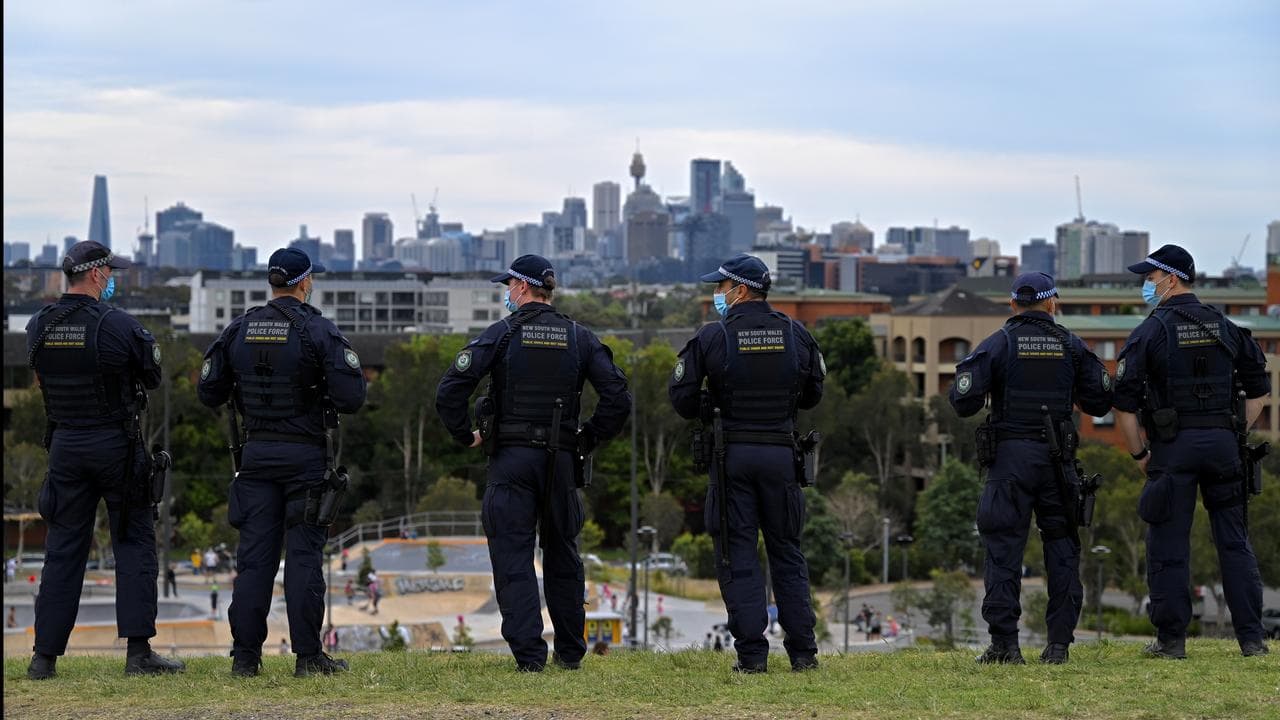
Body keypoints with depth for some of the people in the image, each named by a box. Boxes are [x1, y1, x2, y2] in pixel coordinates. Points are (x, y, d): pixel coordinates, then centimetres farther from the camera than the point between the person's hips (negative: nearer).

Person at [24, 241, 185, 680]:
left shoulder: (38, 327, 1)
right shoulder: (118, 325, -14)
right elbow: (153, 376, -2)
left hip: (65, 443, 5)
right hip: (116, 445, -5)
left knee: (63, 548, 9)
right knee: (134, 544, 3)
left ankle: (45, 656, 7)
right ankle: (138, 651, -2)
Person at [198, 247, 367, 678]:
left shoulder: (238, 330, 4)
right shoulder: (317, 330, -10)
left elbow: (209, 393, 7)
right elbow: (351, 397, -17)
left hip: (256, 454, 4)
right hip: (305, 456, -4)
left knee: (254, 556, 5)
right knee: (303, 555, -2)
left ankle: (245, 657, 4)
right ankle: (308, 656, -1)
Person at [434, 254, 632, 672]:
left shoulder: (502, 334, -4)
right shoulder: (579, 338, 5)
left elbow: (450, 390, -12)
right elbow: (618, 397, -2)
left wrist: (465, 435, 1)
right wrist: (590, 438, 9)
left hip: (511, 458, -3)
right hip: (561, 460, 3)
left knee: (513, 557, -1)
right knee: (563, 556, 15)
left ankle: (528, 653, -7)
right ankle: (570, 652, 19)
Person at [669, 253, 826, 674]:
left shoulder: (714, 336, -7)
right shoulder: (796, 335, 4)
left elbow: (681, 393, -7)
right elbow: (813, 394, 13)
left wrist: (704, 413, 13)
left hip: (731, 454, -3)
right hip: (781, 453, 3)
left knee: (737, 555, 2)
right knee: (787, 552, 12)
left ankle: (751, 654, -3)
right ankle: (802, 651, 10)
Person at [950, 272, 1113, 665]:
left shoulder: (999, 343, 0)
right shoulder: (1071, 345, 8)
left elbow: (965, 402, -7)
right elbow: (1100, 402, 7)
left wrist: (960, 392, 16)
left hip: (1010, 455, -2)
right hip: (1057, 456, 2)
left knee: (1004, 547, -1)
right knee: (1061, 545, 8)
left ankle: (1004, 643, -7)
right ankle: (1059, 643, 4)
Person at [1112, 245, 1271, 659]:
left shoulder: (1150, 332, -4)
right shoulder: (1227, 329, 10)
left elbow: (1124, 403, -8)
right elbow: (1259, 390, 14)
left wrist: (1139, 454, 2)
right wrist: (1235, 435, 16)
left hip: (1172, 446, -4)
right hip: (1222, 444, 4)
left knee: (1168, 547, 1)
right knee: (1235, 543, 7)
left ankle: (1171, 641, 2)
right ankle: (1252, 639, 5)